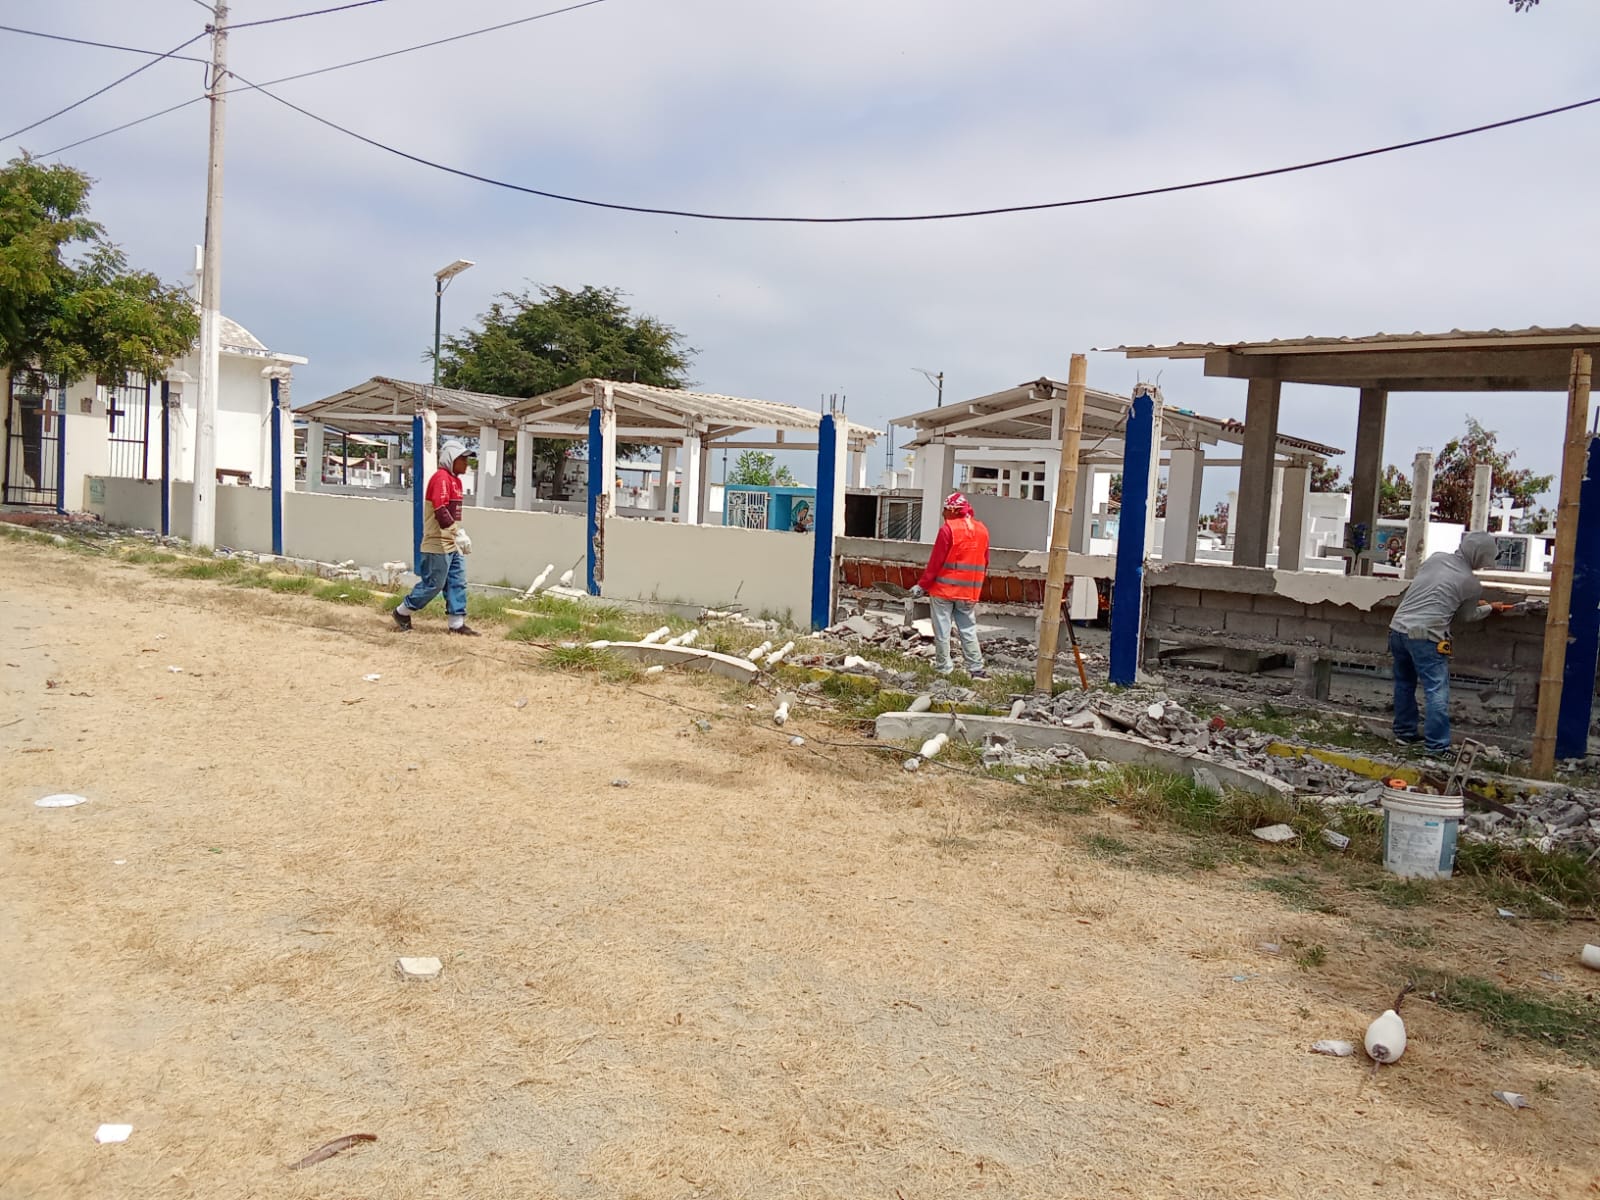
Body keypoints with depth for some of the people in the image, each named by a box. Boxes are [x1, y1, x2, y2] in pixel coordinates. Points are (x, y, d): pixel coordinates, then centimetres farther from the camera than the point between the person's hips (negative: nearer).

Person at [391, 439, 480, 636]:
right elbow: (440, 511, -24)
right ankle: (402, 612, 13)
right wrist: (459, 534, -28)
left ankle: (456, 623, 11)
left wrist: (459, 535, 16)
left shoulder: (455, 479, 15)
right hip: (438, 544, -10)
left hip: (453, 544, 10)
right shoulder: (441, 477, -14)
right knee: (433, 584, -3)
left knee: (458, 583, 7)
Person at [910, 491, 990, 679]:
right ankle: (976, 668, 7)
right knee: (968, 630, 10)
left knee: (942, 630, 4)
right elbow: (984, 563, 12)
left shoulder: (948, 529, -13)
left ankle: (943, 668, 8)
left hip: (944, 588, -5)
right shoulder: (982, 530, 6)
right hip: (969, 592, 5)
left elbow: (935, 562, -12)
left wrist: (922, 585, -5)